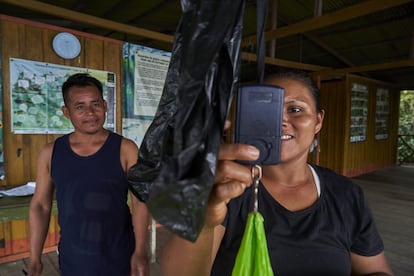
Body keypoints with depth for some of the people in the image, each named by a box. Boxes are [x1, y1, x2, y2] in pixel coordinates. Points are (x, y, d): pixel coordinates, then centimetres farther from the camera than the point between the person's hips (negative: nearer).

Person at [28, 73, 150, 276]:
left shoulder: (125, 149, -11)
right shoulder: (50, 153, -3)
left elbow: (139, 201, -11)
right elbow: (40, 205, 4)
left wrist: (140, 251, -17)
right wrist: (35, 258, 3)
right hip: (72, 259, 3)